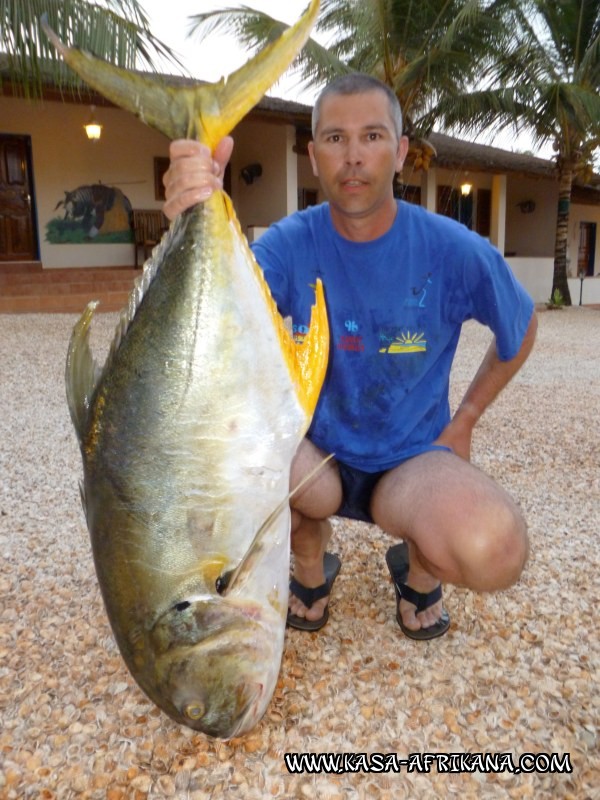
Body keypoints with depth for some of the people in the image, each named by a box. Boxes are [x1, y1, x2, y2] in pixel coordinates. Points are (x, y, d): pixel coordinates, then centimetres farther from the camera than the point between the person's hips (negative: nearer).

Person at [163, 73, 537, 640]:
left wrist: (463, 421, 2)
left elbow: (521, 330, 6)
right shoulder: (292, 243, -12)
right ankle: (311, 565, 4)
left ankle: (417, 565, 9)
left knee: (493, 551, -33)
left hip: (413, 458, -1)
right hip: (317, 456, 2)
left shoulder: (454, 251, -13)